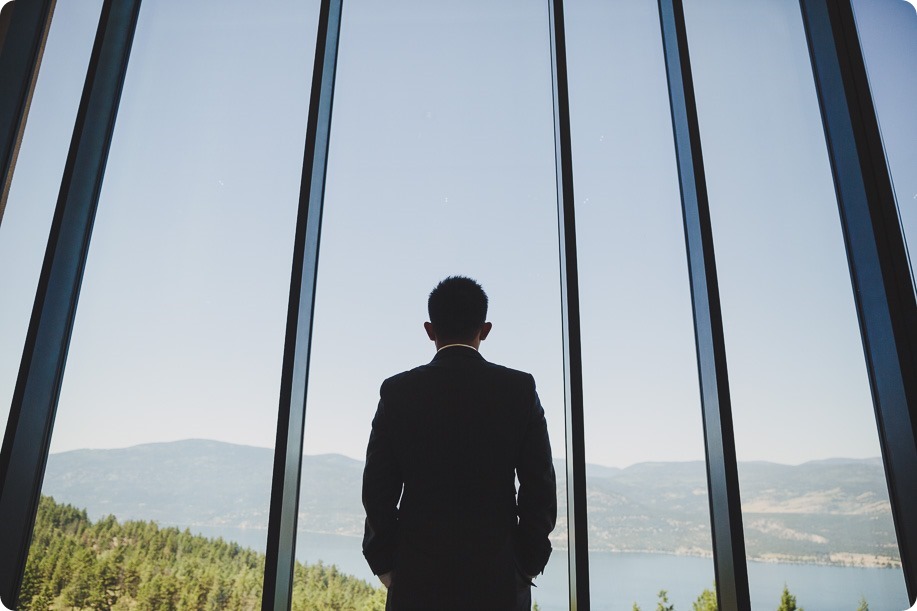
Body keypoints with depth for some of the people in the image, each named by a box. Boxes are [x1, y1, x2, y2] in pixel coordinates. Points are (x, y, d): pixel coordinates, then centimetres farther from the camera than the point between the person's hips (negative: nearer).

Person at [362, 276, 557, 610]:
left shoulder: (397, 391, -2)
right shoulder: (520, 388, -3)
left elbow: (378, 488, -1)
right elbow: (540, 485, -2)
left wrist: (386, 565, 9)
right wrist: (528, 564, 7)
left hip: (417, 577, 0)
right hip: (498, 577, 0)